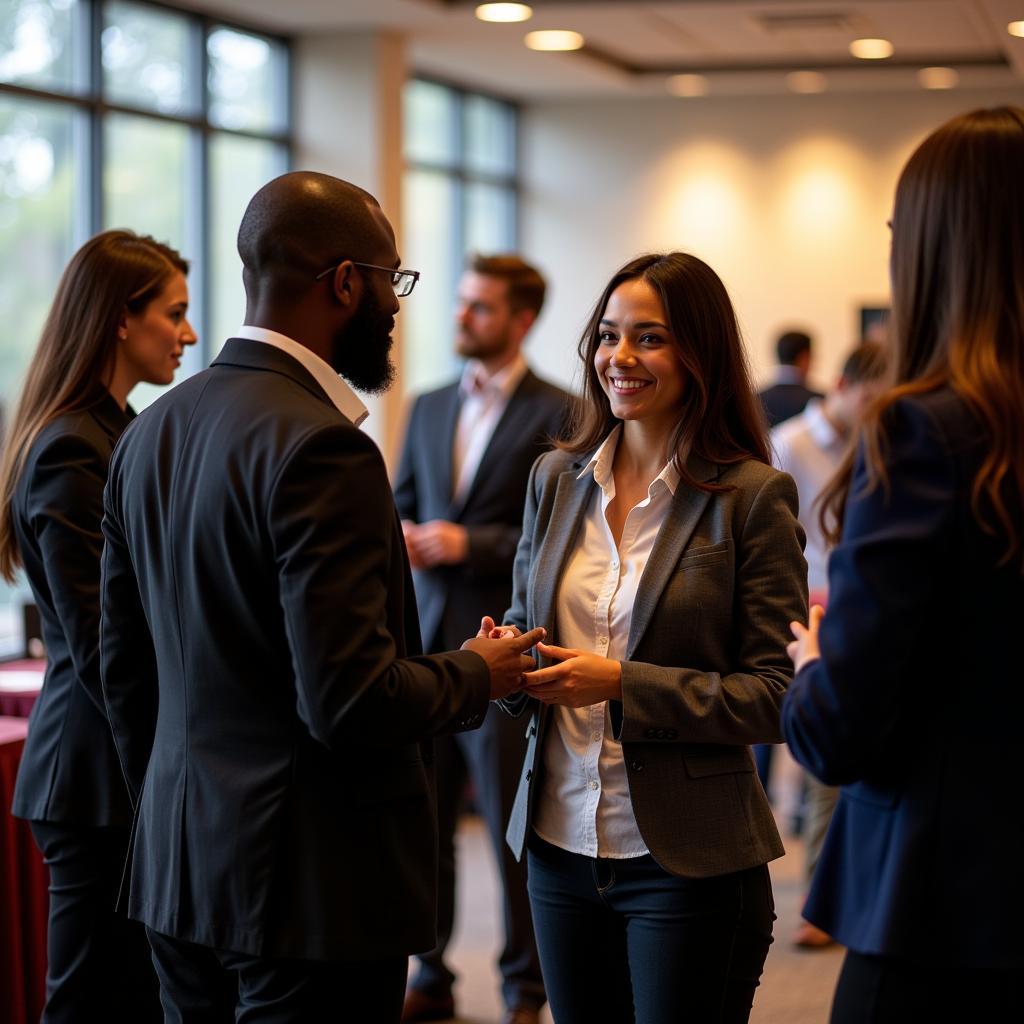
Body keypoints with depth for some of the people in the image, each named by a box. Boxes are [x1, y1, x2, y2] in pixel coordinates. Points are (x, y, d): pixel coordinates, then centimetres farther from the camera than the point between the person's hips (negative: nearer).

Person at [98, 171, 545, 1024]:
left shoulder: (151, 433, 7)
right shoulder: (320, 447, -20)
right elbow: (352, 699, -23)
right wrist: (476, 676, -5)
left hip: (176, 867, 8)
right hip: (309, 887, -8)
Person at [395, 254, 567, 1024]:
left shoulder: (557, 416, -6)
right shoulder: (430, 409, 13)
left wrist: (470, 544, -16)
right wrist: (401, 539, -2)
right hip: (428, 639, 6)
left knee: (515, 829, 3)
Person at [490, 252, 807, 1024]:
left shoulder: (753, 497, -9)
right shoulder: (557, 478, 7)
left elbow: (773, 697, -10)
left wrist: (622, 685, -21)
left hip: (689, 861, -5)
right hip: (562, 840, 5)